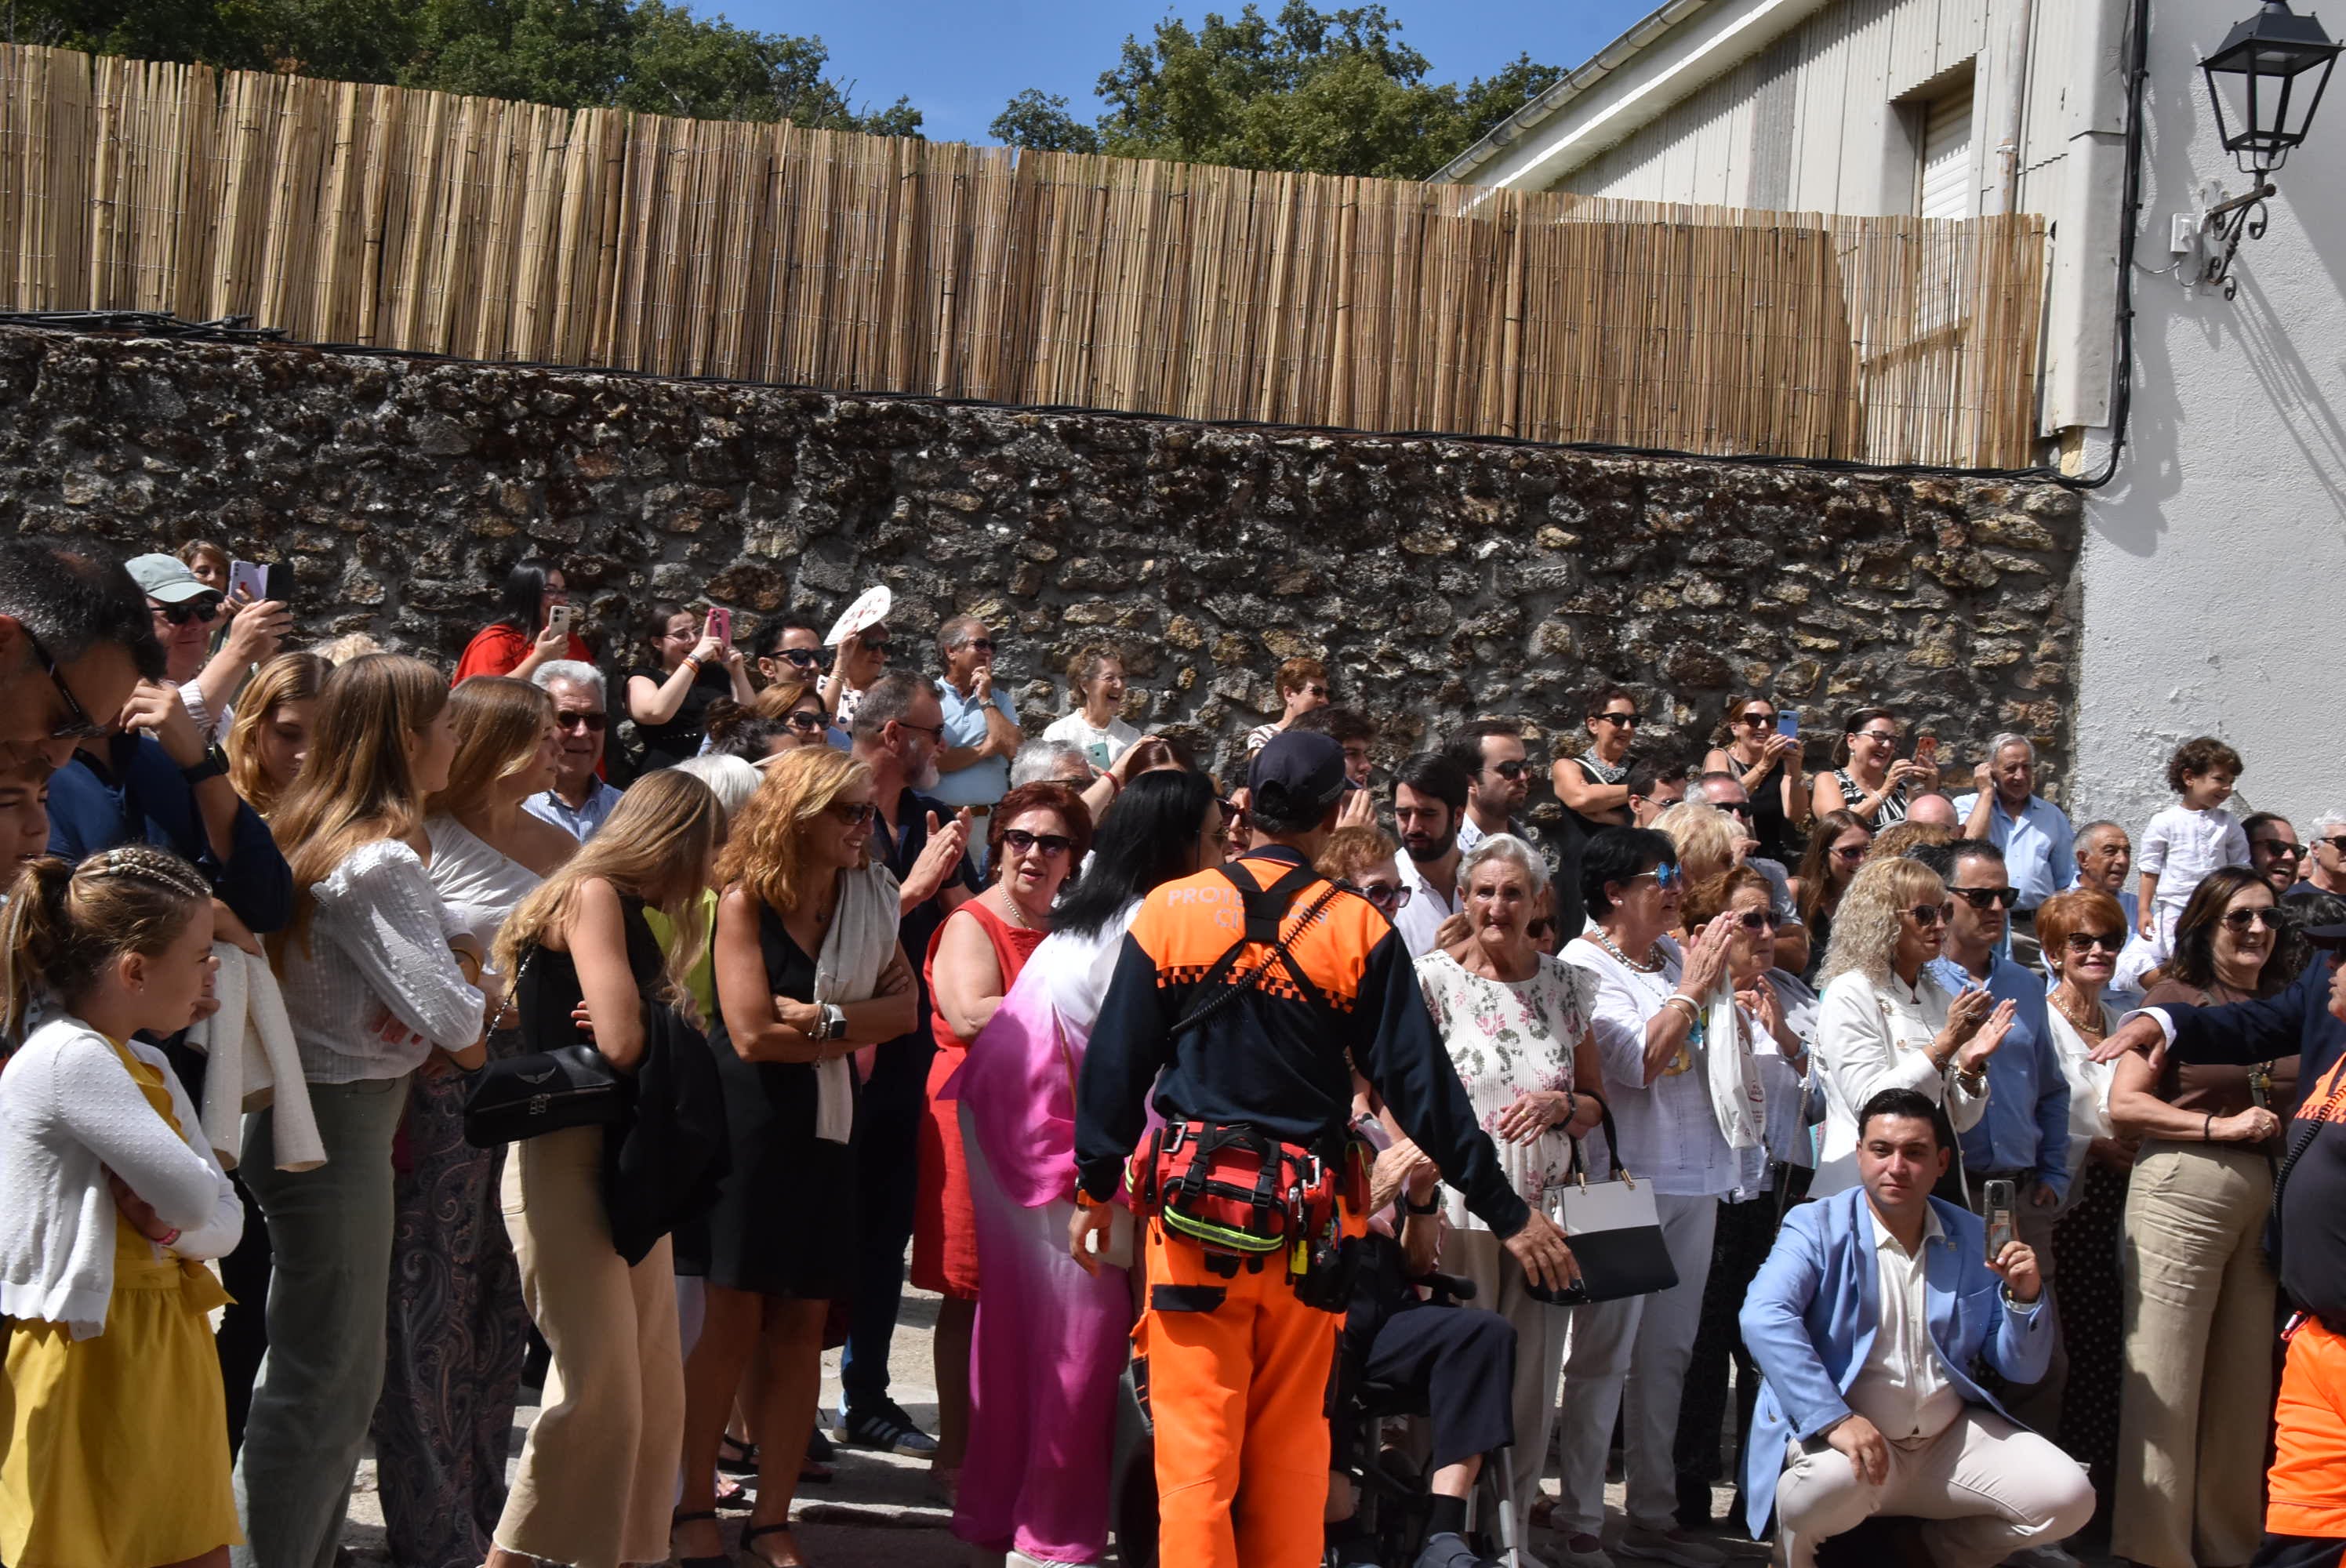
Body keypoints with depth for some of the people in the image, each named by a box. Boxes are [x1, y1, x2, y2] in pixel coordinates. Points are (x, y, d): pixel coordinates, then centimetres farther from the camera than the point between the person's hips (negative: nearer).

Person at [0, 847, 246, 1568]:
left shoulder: (150, 1067, 11)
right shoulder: (68, 1059, -19)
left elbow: (226, 1218, 10)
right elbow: (191, 1196, -23)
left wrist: (172, 1227, -11)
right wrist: (177, 1212, -2)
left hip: (168, 1347, 9)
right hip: (91, 1356, -9)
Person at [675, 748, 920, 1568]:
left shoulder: (871, 898, 7)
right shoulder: (746, 900, -8)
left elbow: (905, 1008, -2)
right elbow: (752, 1034, -15)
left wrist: (827, 1020, -18)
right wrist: (854, 1032, -5)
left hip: (826, 1130, 5)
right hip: (748, 1125, -4)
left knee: (801, 1326, 5)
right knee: (732, 1321, 1)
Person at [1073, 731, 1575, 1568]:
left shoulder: (1170, 910, -2)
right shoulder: (1358, 928, -3)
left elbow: (1116, 1064, 0)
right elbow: (1418, 1081, -4)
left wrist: (1095, 1187, 11)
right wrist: (1506, 1212, 2)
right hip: (1306, 1215, 1)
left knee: (1194, 1438, 4)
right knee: (1291, 1443, 13)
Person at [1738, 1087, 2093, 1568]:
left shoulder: (1975, 1240, 11)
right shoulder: (1817, 1227, -2)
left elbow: (2021, 1370, 13)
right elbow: (1764, 1317, -21)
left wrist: (2024, 1297, -7)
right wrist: (1834, 1419, -31)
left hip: (1954, 1438, 5)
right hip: (1850, 1437, -4)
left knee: (2068, 1498, -14)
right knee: (1827, 1486, -36)